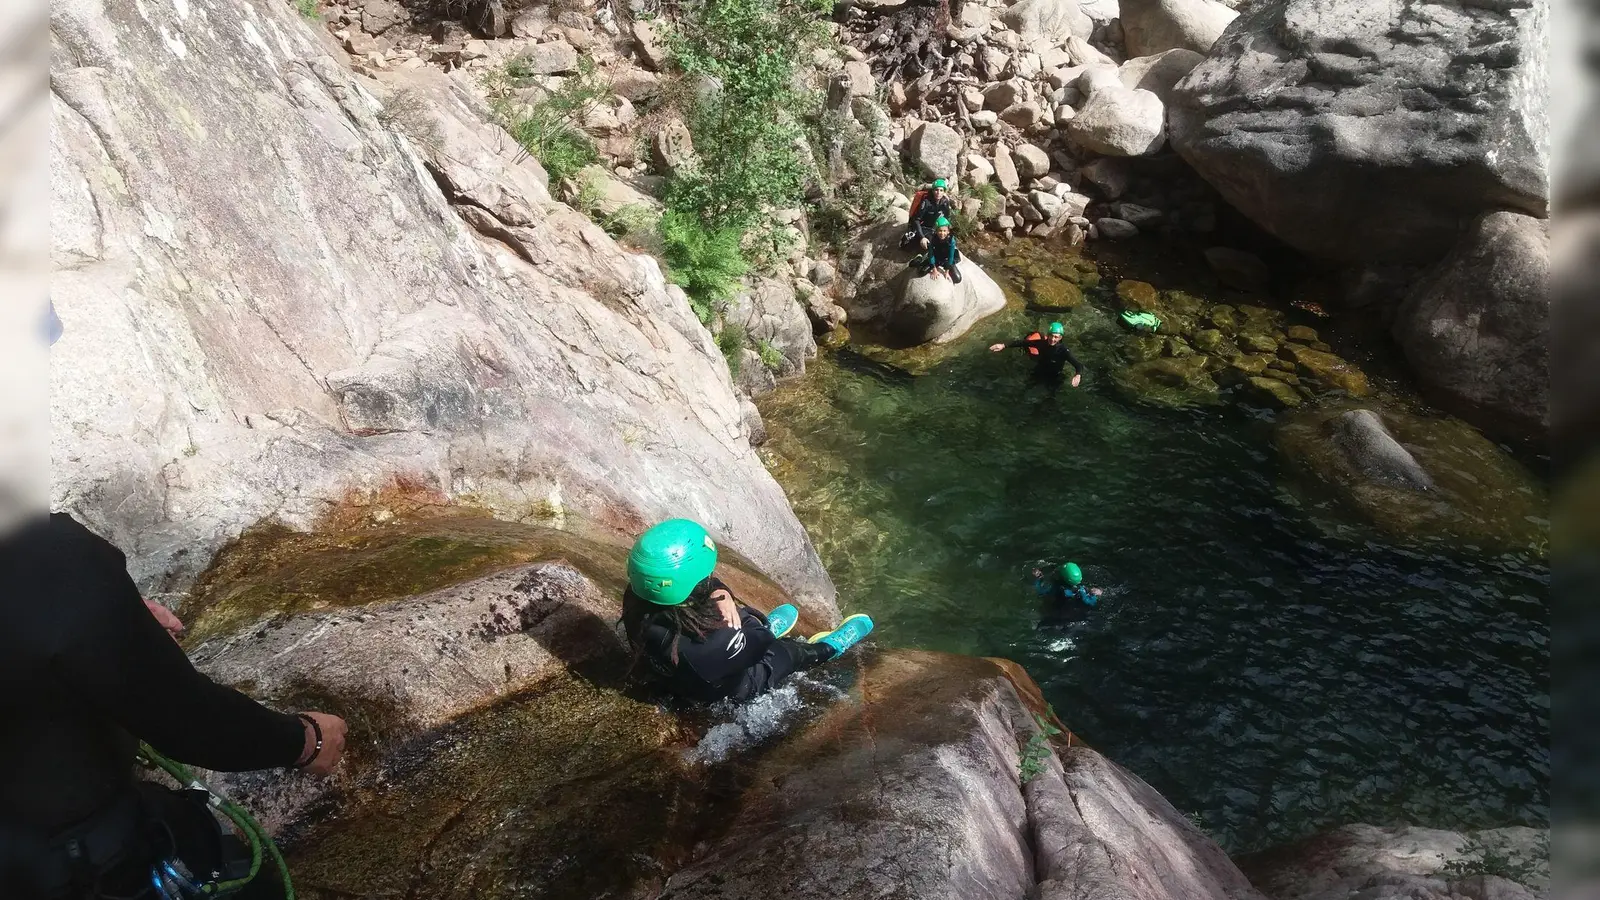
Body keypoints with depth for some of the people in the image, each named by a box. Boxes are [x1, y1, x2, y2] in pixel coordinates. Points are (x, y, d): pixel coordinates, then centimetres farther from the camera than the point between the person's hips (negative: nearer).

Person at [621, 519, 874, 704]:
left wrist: (719, 591, -30)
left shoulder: (637, 603, -30)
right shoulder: (714, 642, -48)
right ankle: (827, 648, 46)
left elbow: (691, 577, -13)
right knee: (790, 650, 15)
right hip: (726, 693, -5)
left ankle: (762, 629, 52)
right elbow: (756, 644, -26)